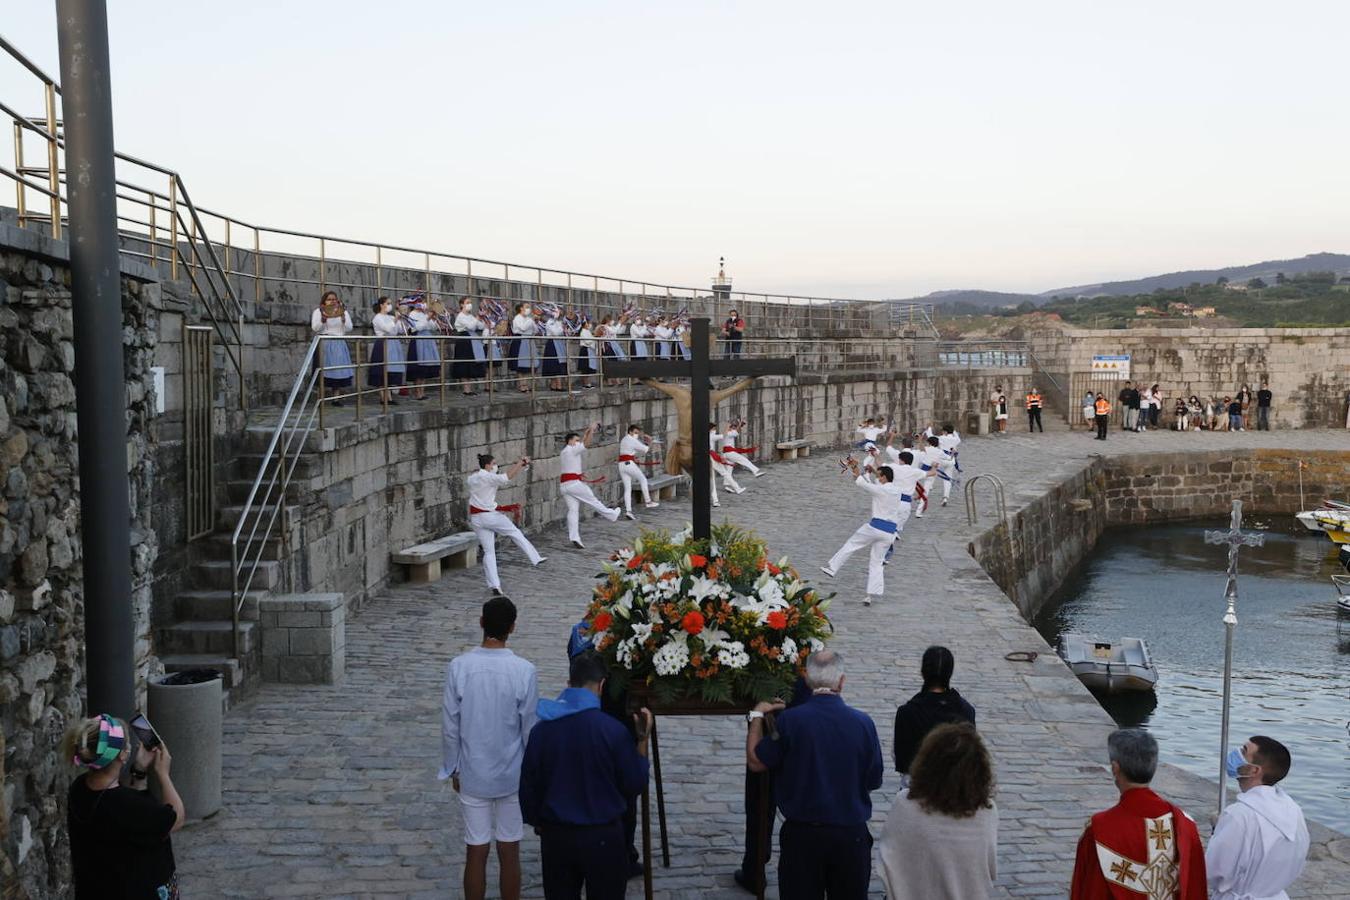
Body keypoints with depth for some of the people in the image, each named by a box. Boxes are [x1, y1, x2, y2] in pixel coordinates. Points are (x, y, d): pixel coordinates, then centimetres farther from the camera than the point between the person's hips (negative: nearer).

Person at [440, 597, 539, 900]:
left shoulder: (458, 667, -12)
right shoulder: (524, 671, -14)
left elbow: (450, 727, -6)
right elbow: (530, 729, -7)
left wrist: (453, 769, 9)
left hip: (472, 775, 1)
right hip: (512, 775, -1)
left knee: (476, 852, 10)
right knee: (509, 852, 11)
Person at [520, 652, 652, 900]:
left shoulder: (541, 729, -7)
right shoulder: (612, 730, -17)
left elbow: (528, 787, 2)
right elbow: (635, 785, -7)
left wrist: (537, 823, 19)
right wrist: (642, 740, 2)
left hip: (555, 835, 3)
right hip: (602, 837, -3)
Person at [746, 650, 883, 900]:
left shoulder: (789, 720, -15)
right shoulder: (863, 722, -10)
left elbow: (756, 762, -3)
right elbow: (874, 781, 0)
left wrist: (756, 716, 7)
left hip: (801, 833, -1)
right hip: (851, 834, 1)